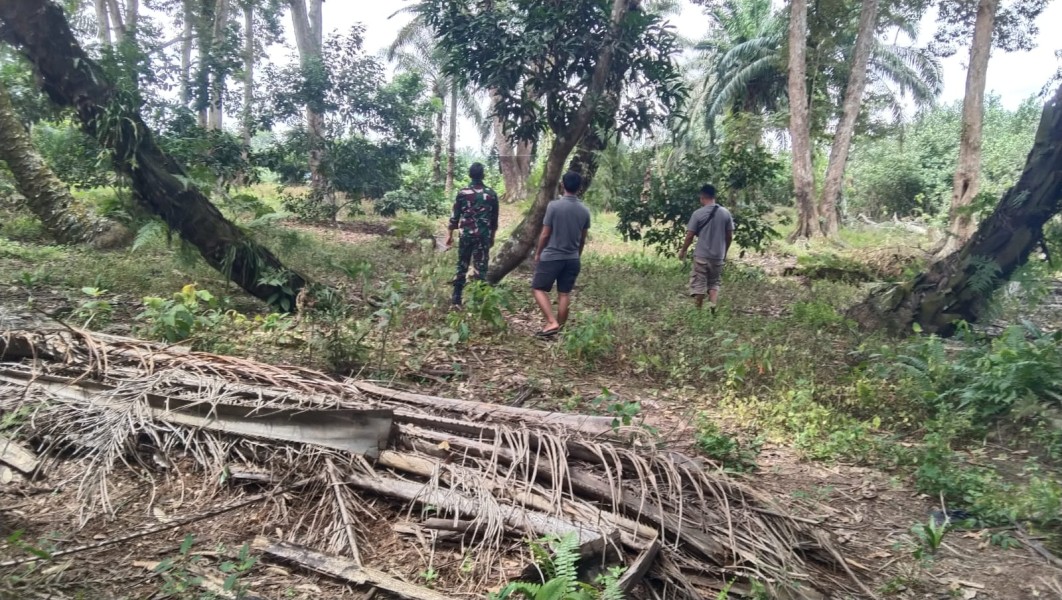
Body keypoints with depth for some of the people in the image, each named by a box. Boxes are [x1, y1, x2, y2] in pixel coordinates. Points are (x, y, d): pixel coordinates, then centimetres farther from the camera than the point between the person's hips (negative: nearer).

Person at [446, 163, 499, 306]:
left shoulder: (462, 192, -2)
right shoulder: (491, 194, 1)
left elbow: (455, 216, 0)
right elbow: (494, 219, 6)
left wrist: (450, 234, 10)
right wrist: (492, 236, 18)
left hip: (466, 235, 1)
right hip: (484, 236, 0)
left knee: (462, 267, 9)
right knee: (481, 268, 2)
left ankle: (456, 299, 11)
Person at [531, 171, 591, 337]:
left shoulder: (554, 205, -15)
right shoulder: (585, 210, -1)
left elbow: (545, 234, -10)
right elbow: (583, 239, 8)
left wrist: (538, 253, 4)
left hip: (551, 257, -4)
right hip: (572, 258, 5)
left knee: (539, 288, 7)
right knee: (565, 294, 11)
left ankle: (552, 322, -7)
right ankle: (560, 327, 18)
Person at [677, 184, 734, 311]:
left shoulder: (698, 213, -9)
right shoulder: (726, 213, 2)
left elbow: (690, 236, -7)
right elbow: (730, 236, 6)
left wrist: (683, 251, 8)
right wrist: (725, 252, 20)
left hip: (701, 255, -3)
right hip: (718, 256, 3)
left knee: (699, 284, 6)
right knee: (714, 283, 15)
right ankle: (712, 305, -7)